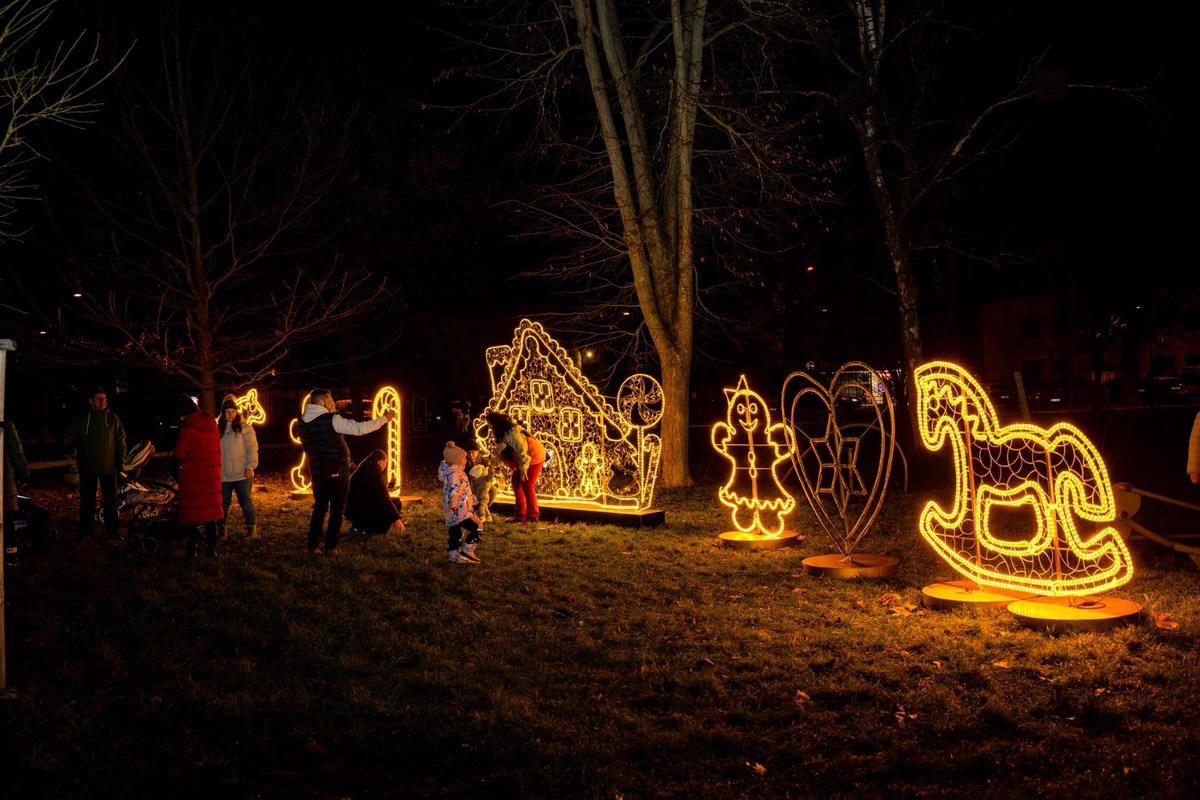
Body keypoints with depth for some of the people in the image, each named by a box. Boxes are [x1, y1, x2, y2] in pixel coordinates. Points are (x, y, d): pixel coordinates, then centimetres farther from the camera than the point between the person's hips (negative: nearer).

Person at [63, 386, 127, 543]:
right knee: (87, 501, 8)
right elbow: (70, 435, 7)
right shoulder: (81, 419, 4)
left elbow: (121, 440, 4)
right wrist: (66, 441, -14)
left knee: (110, 501, 3)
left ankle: (113, 532, 10)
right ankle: (85, 531, 17)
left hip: (108, 467, 0)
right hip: (87, 467, 1)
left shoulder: (112, 419, 3)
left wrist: (120, 460, -1)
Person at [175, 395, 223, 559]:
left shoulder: (188, 427, -15)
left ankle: (192, 549, 7)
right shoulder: (212, 423, 3)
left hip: (192, 475, -5)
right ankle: (212, 548, 12)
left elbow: (180, 454, -12)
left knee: (191, 511, 5)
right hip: (212, 473, 5)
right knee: (210, 509, 11)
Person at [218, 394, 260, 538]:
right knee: (223, 503, 12)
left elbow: (252, 448, -9)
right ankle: (221, 528, 23)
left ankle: (252, 528, 12)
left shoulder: (244, 427, -4)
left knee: (246, 502, 2)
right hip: (223, 475, 4)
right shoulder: (219, 428, 10)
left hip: (242, 474, -4)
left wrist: (250, 466, -16)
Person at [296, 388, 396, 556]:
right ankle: (331, 547, 5)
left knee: (320, 508, 16)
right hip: (337, 472, -6)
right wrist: (384, 419, -11)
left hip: (317, 471, 6)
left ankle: (313, 545, 14)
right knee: (336, 510, 5)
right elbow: (359, 428, -20)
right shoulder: (332, 420, -17)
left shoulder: (302, 423, 3)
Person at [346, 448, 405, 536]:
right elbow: (384, 500, -19)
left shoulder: (363, 470, 13)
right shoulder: (375, 474, -14)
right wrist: (396, 518, -20)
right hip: (359, 512, -9)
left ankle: (360, 525, 10)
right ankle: (366, 528, -8)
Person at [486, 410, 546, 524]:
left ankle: (532, 516, 3)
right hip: (523, 459, 10)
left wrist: (523, 468, -23)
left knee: (527, 486, -8)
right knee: (516, 483, 5)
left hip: (534, 456, -10)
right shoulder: (502, 433, 3)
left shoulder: (512, 432, -28)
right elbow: (501, 453, 7)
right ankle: (520, 515, 9)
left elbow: (522, 450, -28)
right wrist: (492, 462, -5)